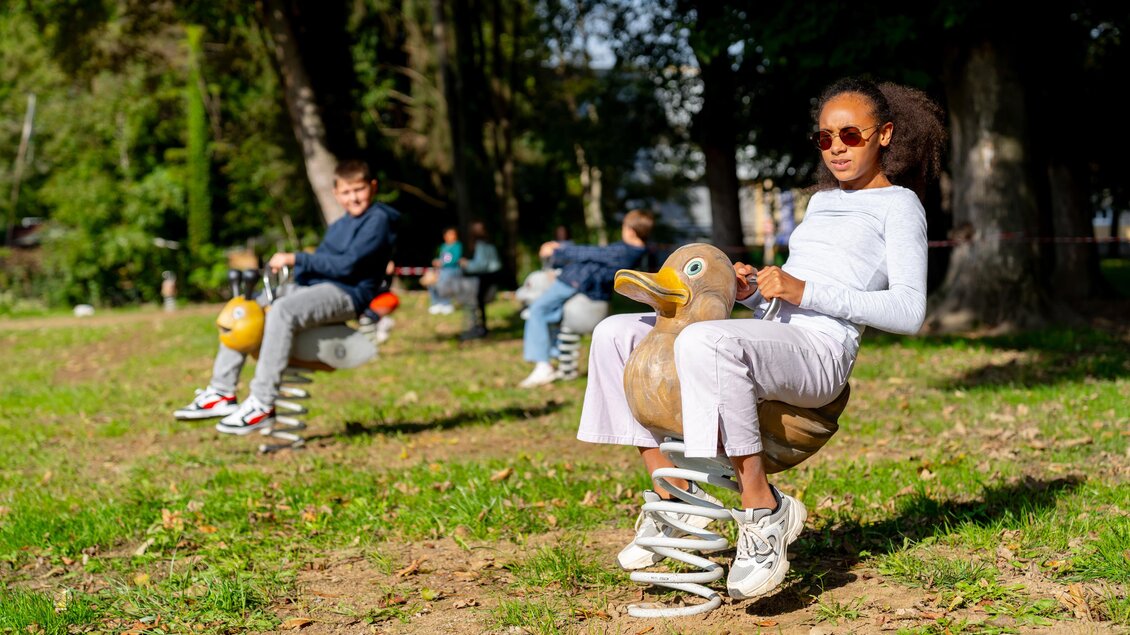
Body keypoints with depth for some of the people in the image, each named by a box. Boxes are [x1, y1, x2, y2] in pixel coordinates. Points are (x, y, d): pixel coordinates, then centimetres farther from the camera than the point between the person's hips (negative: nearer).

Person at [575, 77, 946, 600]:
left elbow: (908, 312, -8)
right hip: (765, 337, 9)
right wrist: (750, 292, 6)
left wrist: (803, 292, -15)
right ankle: (671, 497, 1)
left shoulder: (899, 205, 7)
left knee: (705, 341, -39)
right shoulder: (822, 201, 31)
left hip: (821, 350, -8)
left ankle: (763, 509, -27)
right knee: (615, 335, 0)